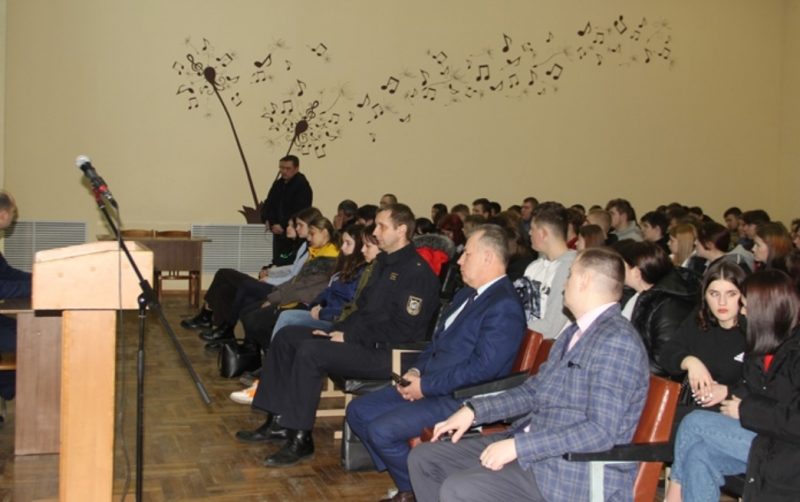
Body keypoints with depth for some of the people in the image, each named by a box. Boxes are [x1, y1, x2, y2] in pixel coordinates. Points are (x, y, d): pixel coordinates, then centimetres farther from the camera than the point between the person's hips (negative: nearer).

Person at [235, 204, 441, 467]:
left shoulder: (418, 272, -15)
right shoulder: (386, 263, 17)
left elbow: (404, 329, -21)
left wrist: (350, 336, -17)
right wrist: (337, 330, 6)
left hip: (385, 354, -11)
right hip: (361, 339, 11)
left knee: (310, 351, -28)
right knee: (287, 336, 5)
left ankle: (300, 438, -17)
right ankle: (278, 422, 6)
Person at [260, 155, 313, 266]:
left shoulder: (302, 185, -12)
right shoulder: (278, 184, 12)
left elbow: (299, 212, -20)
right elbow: (268, 205, 15)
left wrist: (283, 226, -20)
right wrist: (267, 220, -3)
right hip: (279, 233, 8)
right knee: (277, 264, 12)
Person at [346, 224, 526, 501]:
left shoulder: (504, 306, -18)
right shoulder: (468, 293, 14)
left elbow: (482, 368, -24)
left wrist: (426, 386, -18)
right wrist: (416, 370, 2)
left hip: (459, 399, -10)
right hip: (427, 386, 10)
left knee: (381, 430, -23)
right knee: (358, 411, 6)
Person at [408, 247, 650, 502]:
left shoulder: (617, 341, -17)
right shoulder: (575, 332, 13)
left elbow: (601, 431, -24)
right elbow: (533, 391, 19)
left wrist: (518, 446, -24)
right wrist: (473, 410, 6)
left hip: (578, 474, -10)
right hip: (531, 445, 10)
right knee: (424, 458, 6)